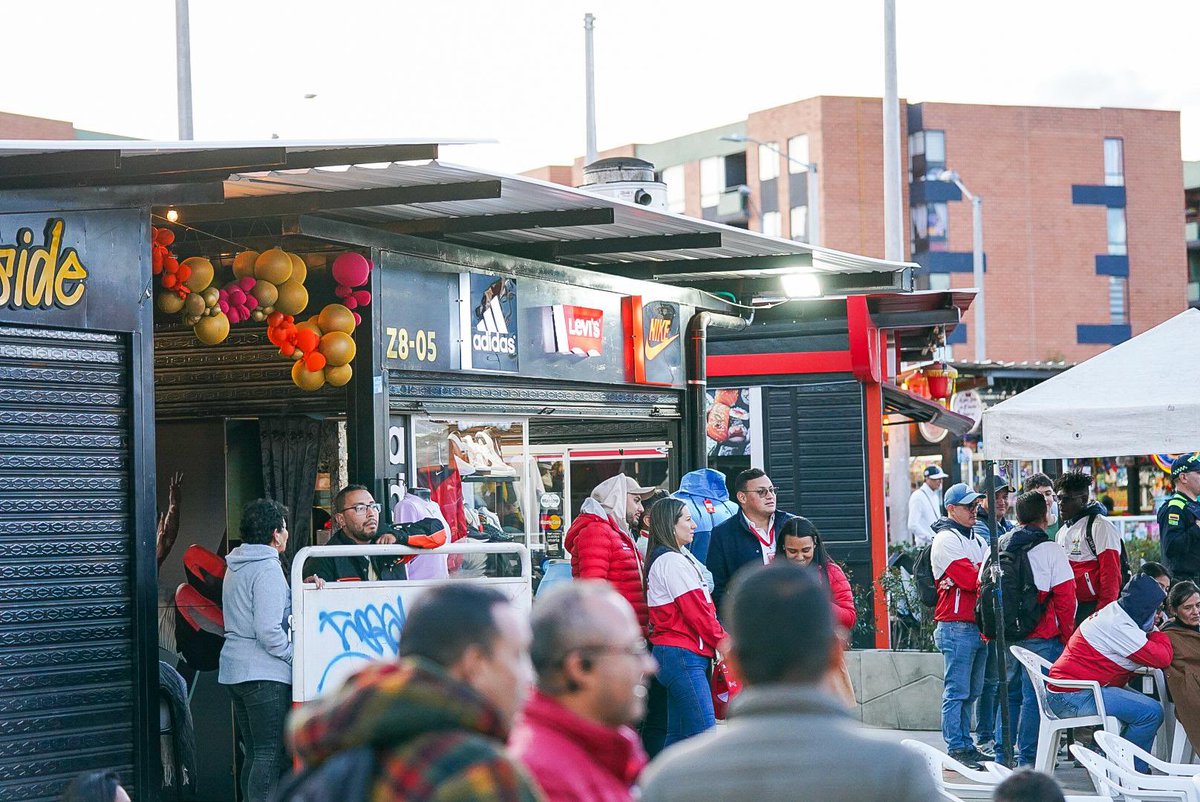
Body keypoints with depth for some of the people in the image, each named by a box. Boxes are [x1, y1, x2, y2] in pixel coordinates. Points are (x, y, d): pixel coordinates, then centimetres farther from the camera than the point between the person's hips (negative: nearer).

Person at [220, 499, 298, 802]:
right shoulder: (268, 569, -13)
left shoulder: (235, 568, 17)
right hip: (265, 674, -9)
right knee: (269, 754, -10)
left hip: (234, 670, 9)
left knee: (254, 753, 13)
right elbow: (268, 631, -20)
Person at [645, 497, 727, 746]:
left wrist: (719, 641, 6)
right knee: (703, 733, -15)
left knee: (678, 734, 11)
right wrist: (725, 643, -2)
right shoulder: (673, 561, -12)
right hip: (683, 654, -11)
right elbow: (698, 613, -13)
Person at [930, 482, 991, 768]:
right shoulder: (946, 540, -7)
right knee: (956, 691, -8)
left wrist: (958, 580, -12)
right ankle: (956, 748, -7)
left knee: (971, 692, 10)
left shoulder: (977, 539, 20)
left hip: (979, 625, 8)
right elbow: (972, 578, -17)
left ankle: (966, 744, 15)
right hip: (956, 626, -8)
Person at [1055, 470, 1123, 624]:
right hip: (1069, 609, 8)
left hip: (1093, 607, -8)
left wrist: (1105, 610, -18)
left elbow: (1111, 573, -13)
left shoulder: (1101, 526, -6)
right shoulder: (1063, 531, 20)